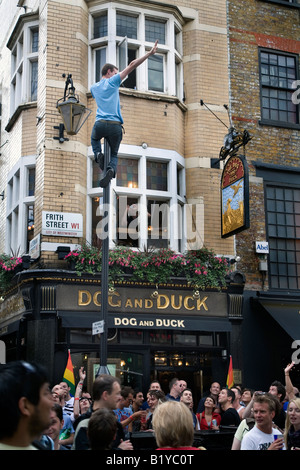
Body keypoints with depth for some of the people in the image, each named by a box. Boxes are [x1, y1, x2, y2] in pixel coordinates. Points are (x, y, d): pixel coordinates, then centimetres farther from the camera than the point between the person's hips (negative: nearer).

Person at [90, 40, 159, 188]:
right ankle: (111, 169, -17)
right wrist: (150, 53, 1)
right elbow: (132, 65, 1)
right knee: (114, 154, 16)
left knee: (94, 138, 37)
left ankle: (98, 154, 5)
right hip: (115, 126, -2)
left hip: (100, 124, 2)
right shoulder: (113, 81, 5)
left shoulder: (93, 87, 16)